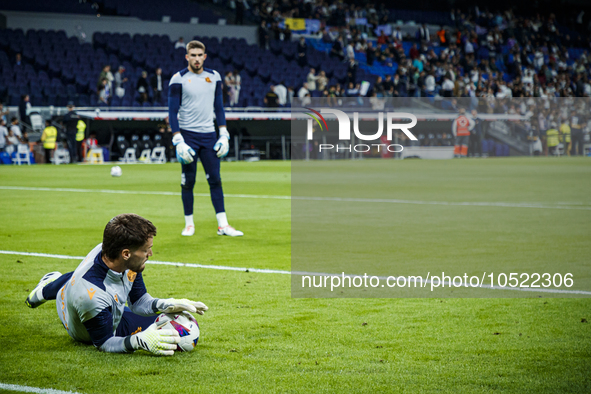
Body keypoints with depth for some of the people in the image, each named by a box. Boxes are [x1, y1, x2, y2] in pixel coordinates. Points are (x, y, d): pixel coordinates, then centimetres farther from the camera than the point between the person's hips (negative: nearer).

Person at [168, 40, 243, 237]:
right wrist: (178, 140, -14)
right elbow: (172, 112, -6)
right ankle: (189, 223, 11)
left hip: (209, 135, 3)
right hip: (188, 135, -3)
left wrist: (224, 134, 6)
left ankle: (222, 224, 0)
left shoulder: (214, 77, 9)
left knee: (215, 179, 0)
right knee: (188, 181, 0)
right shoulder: (179, 79, -4)